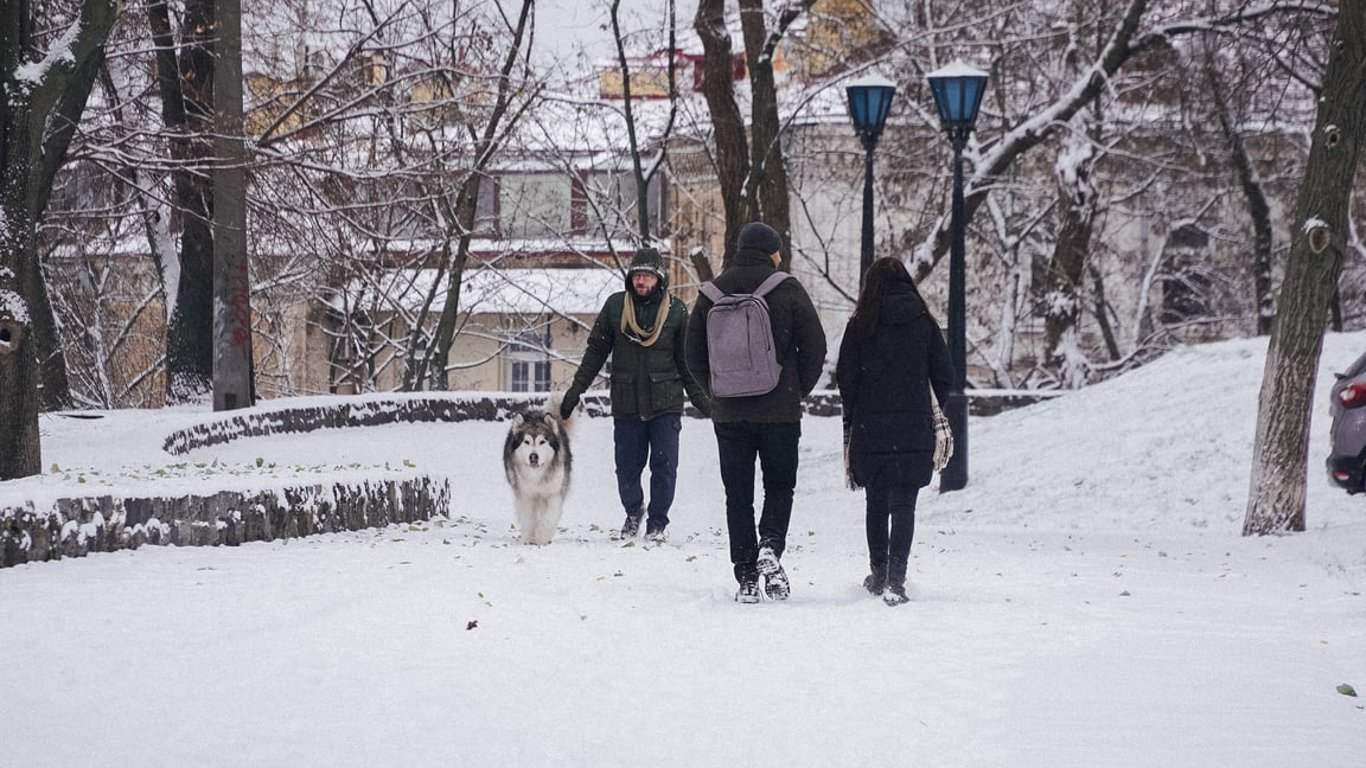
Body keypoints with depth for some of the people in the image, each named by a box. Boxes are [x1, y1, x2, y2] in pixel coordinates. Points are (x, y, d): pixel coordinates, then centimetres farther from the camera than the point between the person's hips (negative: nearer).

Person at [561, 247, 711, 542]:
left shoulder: (676, 310, 2)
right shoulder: (615, 305, 3)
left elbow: (686, 360, 9)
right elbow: (596, 350, 9)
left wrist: (699, 397, 6)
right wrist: (576, 389, 6)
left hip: (665, 402, -1)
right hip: (626, 403, 1)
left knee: (664, 464, -5)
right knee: (627, 466, 4)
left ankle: (658, 520, 11)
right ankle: (633, 512, 28)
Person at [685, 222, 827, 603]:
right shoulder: (787, 289, -5)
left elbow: (693, 353, 7)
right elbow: (815, 346, -5)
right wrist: (798, 390, 9)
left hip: (728, 413, 2)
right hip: (779, 410, -2)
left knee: (737, 494, 7)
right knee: (779, 485, 12)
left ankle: (746, 577, 3)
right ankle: (771, 546, -13)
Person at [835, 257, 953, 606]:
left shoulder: (860, 326, -3)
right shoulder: (924, 323, 1)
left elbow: (845, 377, -3)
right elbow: (944, 374, 2)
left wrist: (853, 418, 11)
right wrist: (931, 413, 16)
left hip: (869, 428, 0)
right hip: (914, 430, 0)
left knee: (876, 502, 16)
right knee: (903, 504, -2)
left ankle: (879, 574, 25)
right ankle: (895, 580, -15)